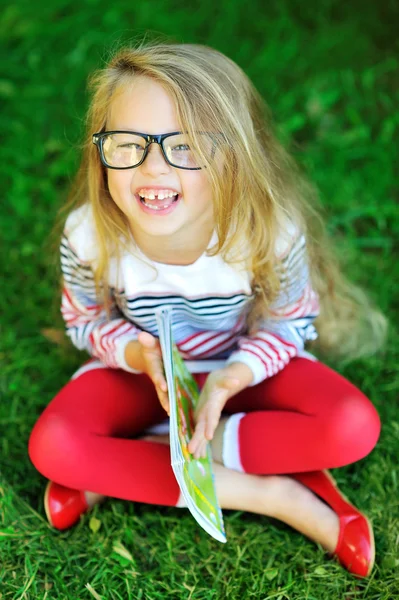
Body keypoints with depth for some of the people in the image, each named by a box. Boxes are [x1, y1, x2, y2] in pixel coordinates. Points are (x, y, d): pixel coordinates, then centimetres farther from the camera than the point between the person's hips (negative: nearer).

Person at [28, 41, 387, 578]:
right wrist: (140, 353, -29)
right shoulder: (89, 235, -25)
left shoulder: (272, 233, -28)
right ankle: (271, 494, -21)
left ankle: (120, 470, -19)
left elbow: (286, 325, -12)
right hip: (142, 369, 1)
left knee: (356, 428, -26)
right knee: (50, 446, -27)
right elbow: (85, 321, -6)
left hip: (241, 369, 0)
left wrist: (229, 380, -32)